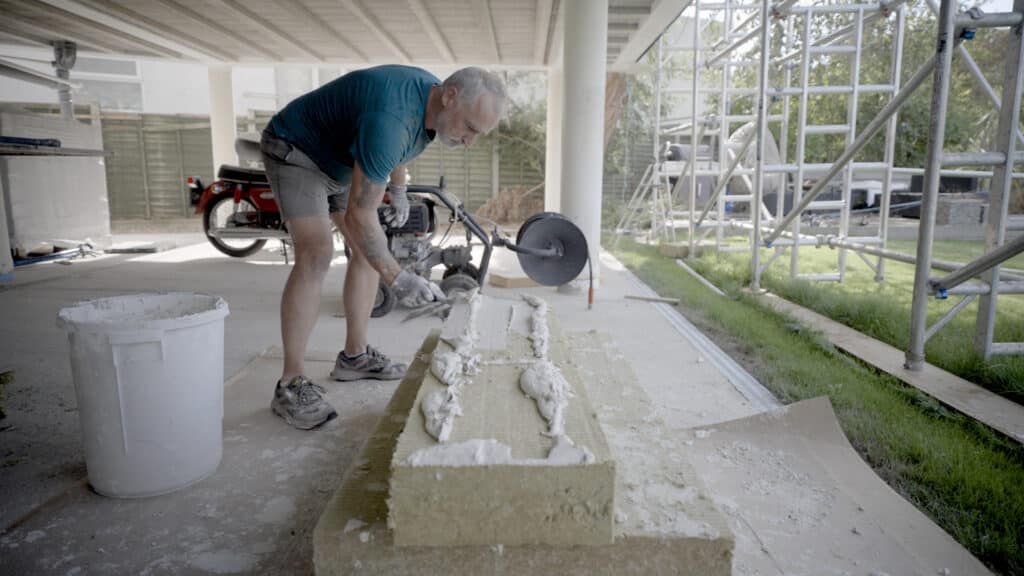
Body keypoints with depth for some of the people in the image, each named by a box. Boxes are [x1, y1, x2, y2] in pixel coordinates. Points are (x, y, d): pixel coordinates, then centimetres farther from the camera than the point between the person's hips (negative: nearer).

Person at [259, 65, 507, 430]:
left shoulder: (432, 96, -11)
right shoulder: (391, 119, -39)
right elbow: (358, 216, -37)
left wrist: (399, 189, 16)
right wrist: (397, 278, -38)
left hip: (340, 159, 9)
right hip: (295, 150, -9)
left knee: (372, 248, 3)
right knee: (317, 253, -24)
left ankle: (354, 356, 12)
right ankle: (291, 384, -19)